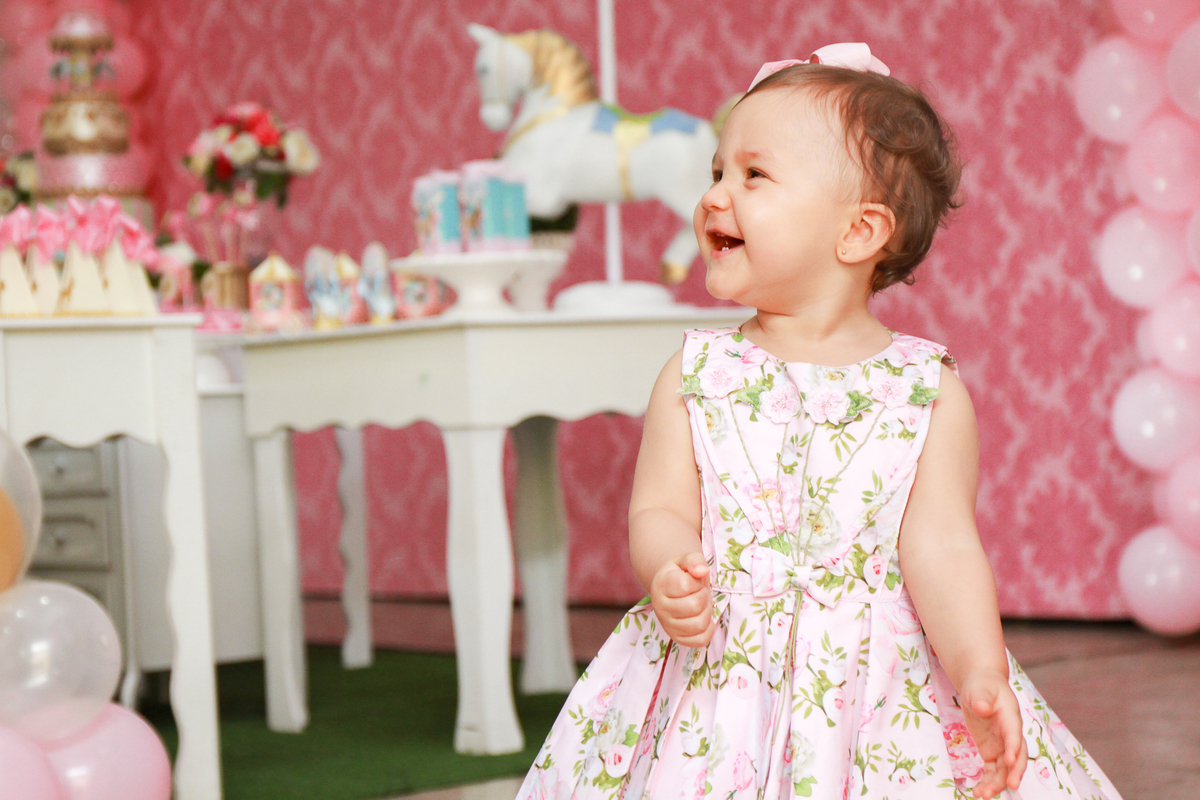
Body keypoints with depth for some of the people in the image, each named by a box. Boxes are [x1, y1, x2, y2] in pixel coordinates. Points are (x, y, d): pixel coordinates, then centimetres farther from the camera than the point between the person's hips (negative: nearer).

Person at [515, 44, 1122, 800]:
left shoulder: (929, 389, -1)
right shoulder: (696, 374, 3)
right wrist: (668, 571, -23)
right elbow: (661, 508, 0)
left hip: (887, 705, -1)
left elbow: (941, 546, -7)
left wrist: (977, 669, -22)